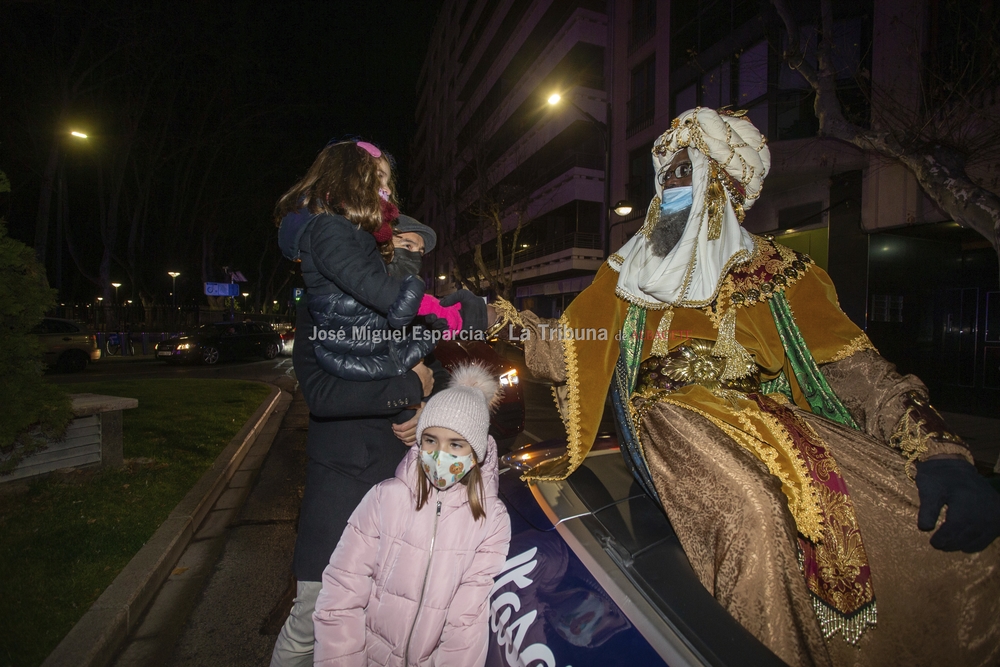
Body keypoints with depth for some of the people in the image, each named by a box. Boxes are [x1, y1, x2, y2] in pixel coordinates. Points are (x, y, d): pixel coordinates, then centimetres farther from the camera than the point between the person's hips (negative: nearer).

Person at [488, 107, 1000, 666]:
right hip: (676, 418, -1)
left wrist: (940, 454, -12)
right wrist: (506, 319, 1)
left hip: (774, 414, 2)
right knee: (755, 515, -32)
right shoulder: (630, 275, 18)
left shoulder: (775, 272, 14)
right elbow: (569, 347, 14)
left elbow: (855, 368, 3)